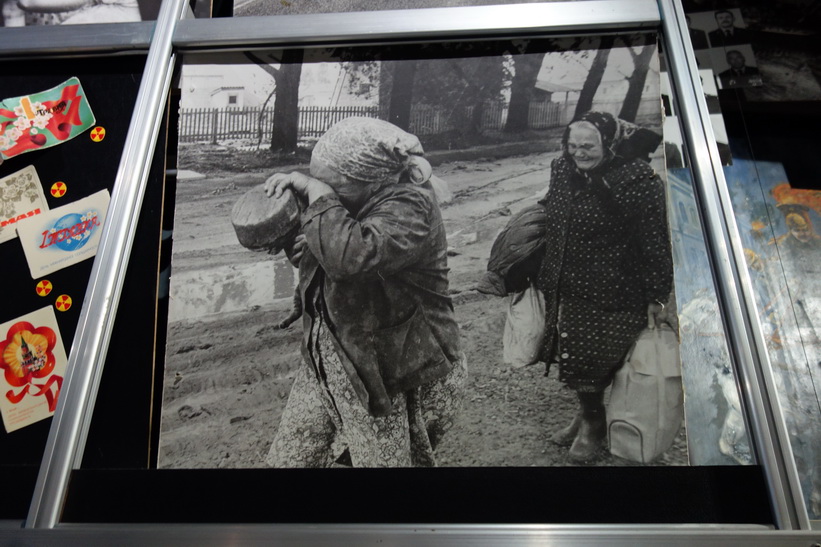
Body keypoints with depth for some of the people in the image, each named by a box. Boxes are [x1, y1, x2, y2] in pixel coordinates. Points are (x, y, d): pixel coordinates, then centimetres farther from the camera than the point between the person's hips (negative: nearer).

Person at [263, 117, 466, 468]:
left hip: (393, 379, -7)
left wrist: (317, 194, -27)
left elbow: (350, 255, -41)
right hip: (325, 365, 8)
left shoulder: (411, 205, -22)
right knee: (286, 459, 13)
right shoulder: (352, 196, 1)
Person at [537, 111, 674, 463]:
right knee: (573, 360, 16)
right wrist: (547, 281, 21)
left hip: (614, 299, -6)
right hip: (567, 292, 6)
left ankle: (593, 424, 30)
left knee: (593, 365, 3)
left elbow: (656, 243, -14)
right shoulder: (562, 171, 4)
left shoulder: (637, 180, -16)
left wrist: (657, 297, -13)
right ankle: (588, 416, 41)